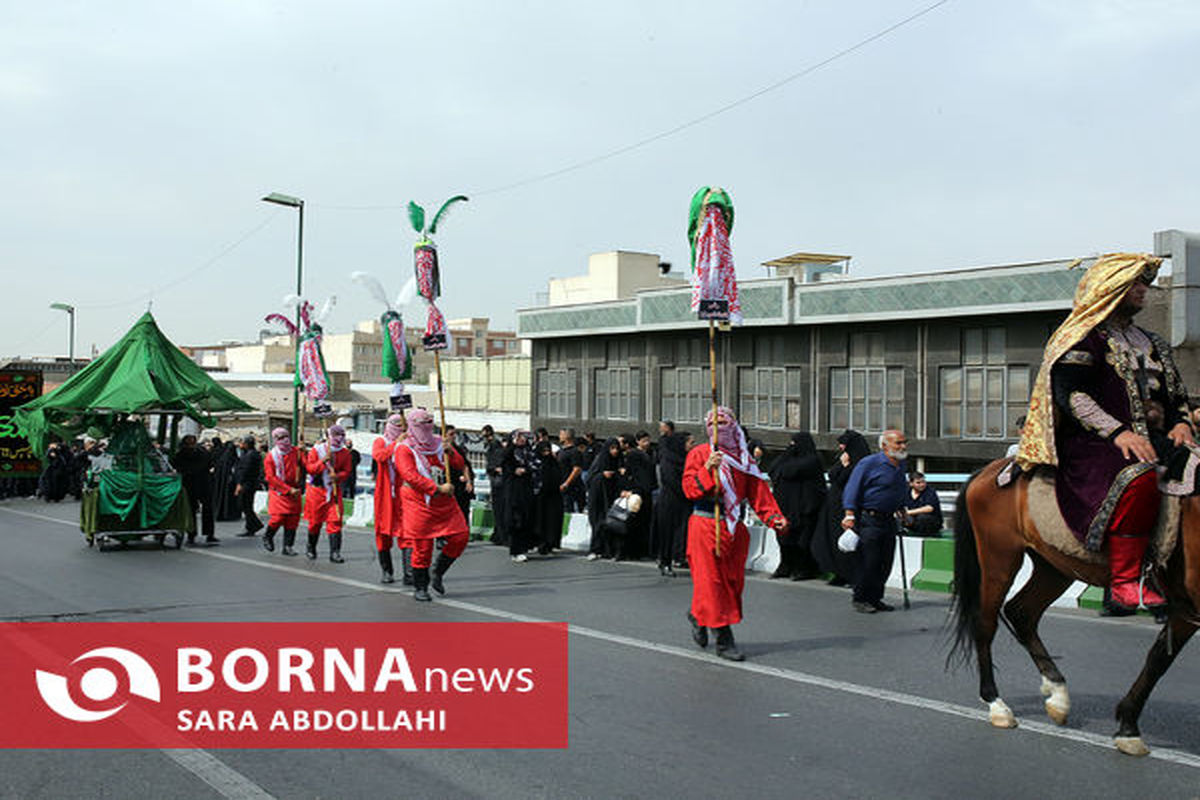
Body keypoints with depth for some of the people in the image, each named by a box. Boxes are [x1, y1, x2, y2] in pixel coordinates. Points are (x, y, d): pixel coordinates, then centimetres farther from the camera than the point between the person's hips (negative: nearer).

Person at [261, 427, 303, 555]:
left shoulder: (295, 452, 5)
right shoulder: (271, 456, -5)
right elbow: (271, 478, -9)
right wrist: (289, 489, -15)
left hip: (294, 491, 3)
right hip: (278, 491, -3)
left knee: (293, 519, 0)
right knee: (278, 517, -14)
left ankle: (288, 547, 11)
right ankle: (267, 536, 16)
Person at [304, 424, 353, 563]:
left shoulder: (345, 453, 5)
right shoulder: (317, 449, -2)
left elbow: (346, 471, 2)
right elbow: (309, 468, -8)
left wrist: (338, 476, -20)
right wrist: (323, 460, -21)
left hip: (334, 490, 1)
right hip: (317, 489, -1)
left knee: (335, 521, -9)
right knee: (315, 521, 7)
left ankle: (335, 553, -9)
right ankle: (311, 549, 29)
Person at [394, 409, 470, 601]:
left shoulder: (438, 443, 11)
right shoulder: (404, 450, -5)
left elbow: (460, 465, 7)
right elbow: (411, 476, -18)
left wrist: (451, 453, -14)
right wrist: (438, 488, -23)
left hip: (444, 502, 5)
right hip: (419, 504, -5)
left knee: (460, 536, -1)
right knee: (422, 546, -4)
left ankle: (437, 573, 18)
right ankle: (420, 588, 12)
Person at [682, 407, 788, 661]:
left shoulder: (744, 458, 12)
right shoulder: (699, 454, 0)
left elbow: (759, 492, 6)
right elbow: (689, 489, -9)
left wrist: (774, 518, -7)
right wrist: (708, 469, -23)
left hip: (735, 528, 5)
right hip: (705, 526, -5)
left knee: (734, 580, 9)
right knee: (711, 580, -7)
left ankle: (699, 616, 32)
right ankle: (724, 639, -2)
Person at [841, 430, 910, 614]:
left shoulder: (900, 465, 14)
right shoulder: (869, 464, -9)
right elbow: (852, 489, -12)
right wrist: (849, 514, -20)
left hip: (888, 521, 7)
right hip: (868, 520, -7)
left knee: (885, 564, 8)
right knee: (867, 561, -5)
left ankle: (875, 598, 19)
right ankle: (860, 600, 6)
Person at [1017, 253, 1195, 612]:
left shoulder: (1152, 343, 28)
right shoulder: (1083, 339, 2)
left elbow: (1177, 394, 28)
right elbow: (1071, 395, -11)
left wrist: (1182, 423, 5)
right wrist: (1117, 433, -20)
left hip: (1154, 441, 7)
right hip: (1091, 445, -7)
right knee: (1139, 480, -36)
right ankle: (1124, 582, -32)